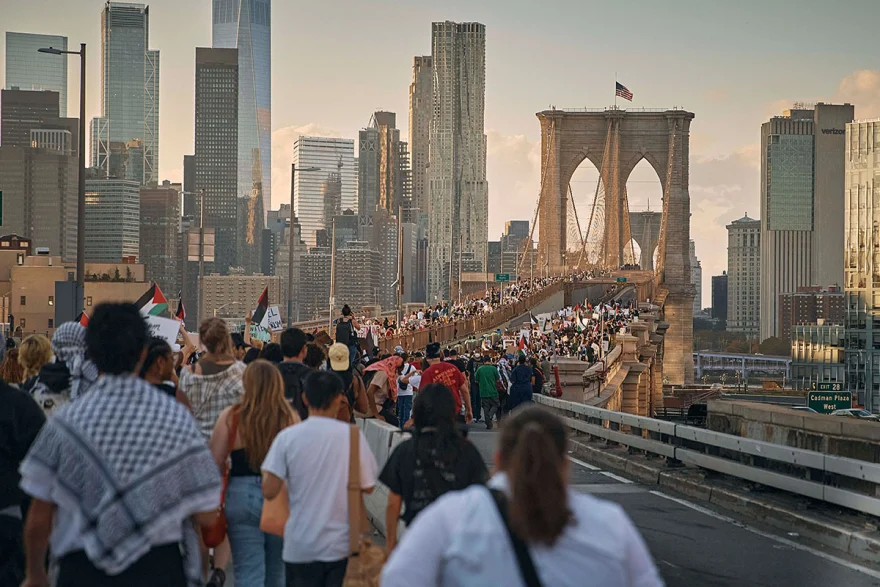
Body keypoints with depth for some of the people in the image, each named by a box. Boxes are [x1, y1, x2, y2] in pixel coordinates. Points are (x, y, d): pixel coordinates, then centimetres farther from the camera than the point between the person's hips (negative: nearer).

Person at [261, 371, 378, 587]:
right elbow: (368, 486, 0)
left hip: (301, 545, 0)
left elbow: (269, 491, -10)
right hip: (342, 544, 0)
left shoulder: (287, 437, -8)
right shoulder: (352, 435, -7)